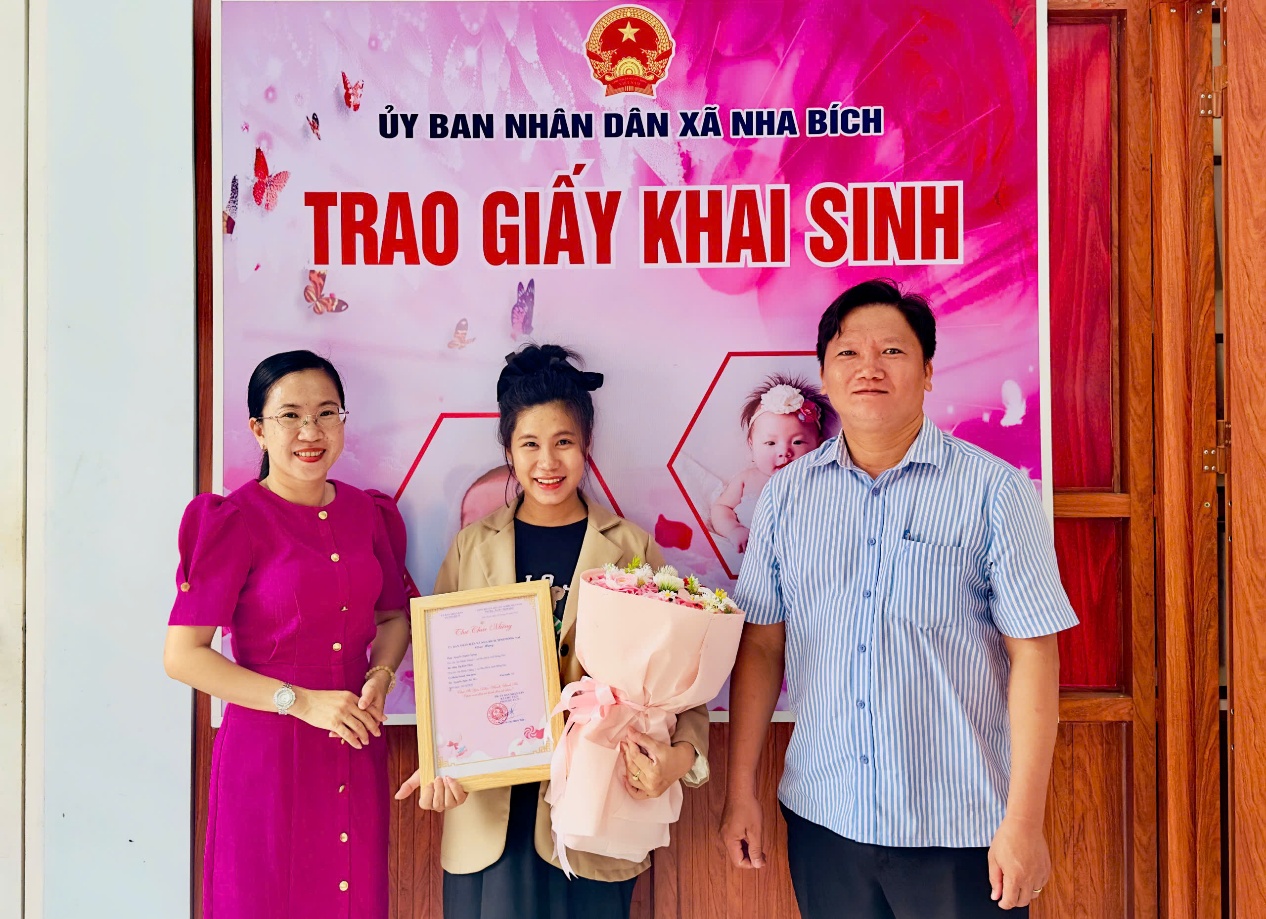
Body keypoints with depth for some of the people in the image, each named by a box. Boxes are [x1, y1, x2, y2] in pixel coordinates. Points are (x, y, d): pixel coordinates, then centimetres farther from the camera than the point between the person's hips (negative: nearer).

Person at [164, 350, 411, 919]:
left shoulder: (369, 514, 4)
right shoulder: (235, 522, -10)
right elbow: (182, 656, -12)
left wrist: (380, 677, -4)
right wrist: (302, 701, -17)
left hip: (357, 748, 5)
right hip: (268, 748, -4)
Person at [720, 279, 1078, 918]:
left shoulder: (993, 489, -8)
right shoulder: (787, 495, 1)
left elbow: (1033, 655, -9)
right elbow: (761, 646, 3)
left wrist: (1024, 822, -11)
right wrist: (740, 792, 3)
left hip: (962, 826, -2)